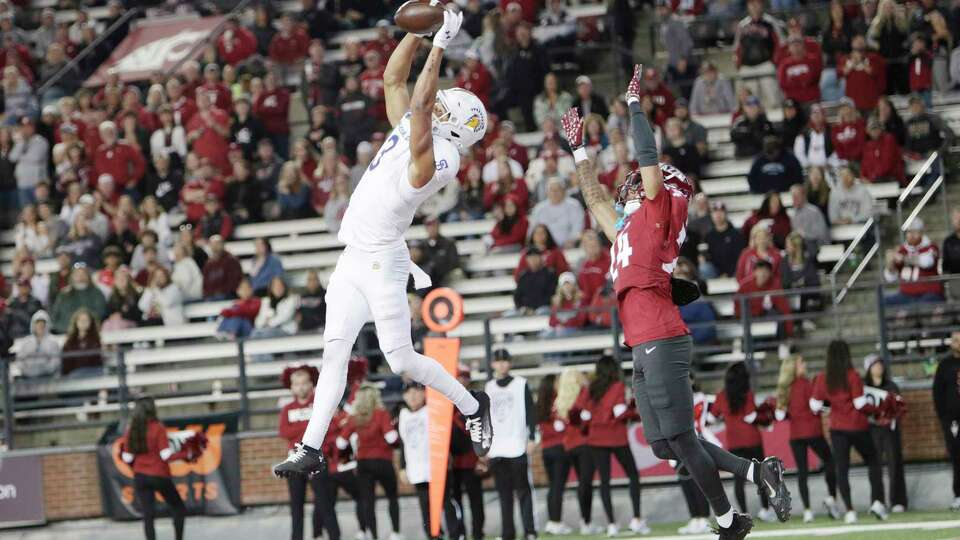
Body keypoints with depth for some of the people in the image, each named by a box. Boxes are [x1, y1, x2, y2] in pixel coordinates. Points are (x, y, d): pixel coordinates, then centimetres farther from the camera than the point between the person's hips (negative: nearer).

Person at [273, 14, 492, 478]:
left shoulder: (439, 158, -17)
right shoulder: (411, 129, 7)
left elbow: (420, 105, -29)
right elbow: (393, 80, 13)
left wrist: (439, 45, -29)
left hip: (382, 262, -8)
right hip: (354, 260, 8)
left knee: (401, 360, -2)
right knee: (334, 352, 3)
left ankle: (472, 408, 19)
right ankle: (311, 449, 1)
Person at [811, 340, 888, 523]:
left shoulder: (822, 379, -2)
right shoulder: (852, 376, -12)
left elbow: (815, 406, 0)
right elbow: (860, 403, -15)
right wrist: (875, 409, 2)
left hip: (837, 429, 2)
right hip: (858, 427, -2)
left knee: (842, 469, 5)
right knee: (873, 462, 16)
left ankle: (849, 510, -6)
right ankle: (877, 501, 3)